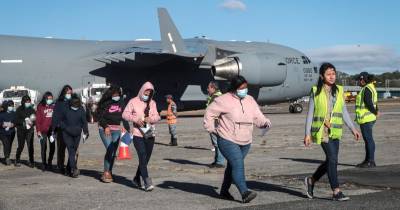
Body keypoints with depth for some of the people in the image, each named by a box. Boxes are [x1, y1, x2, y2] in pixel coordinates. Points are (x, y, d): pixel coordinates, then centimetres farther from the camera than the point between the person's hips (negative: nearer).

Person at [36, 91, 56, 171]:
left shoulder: (53, 106, 7)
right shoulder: (40, 107, 0)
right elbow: (38, 119, -2)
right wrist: (38, 131, -8)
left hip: (51, 130, 3)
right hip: (43, 131, -3)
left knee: (52, 147, 4)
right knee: (44, 147, 2)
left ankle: (50, 163, 18)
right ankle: (44, 164, 11)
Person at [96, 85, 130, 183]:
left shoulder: (121, 102, 7)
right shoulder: (105, 103, -6)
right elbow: (99, 115, -5)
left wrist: (126, 127, 8)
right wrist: (105, 126, -14)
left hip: (117, 129, 4)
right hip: (105, 129, -4)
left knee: (113, 152, 2)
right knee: (109, 149, -15)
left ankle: (109, 172, 10)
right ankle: (106, 173, -6)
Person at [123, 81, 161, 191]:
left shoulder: (152, 103, 13)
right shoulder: (133, 101, 1)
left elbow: (157, 117, 9)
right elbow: (125, 114, -3)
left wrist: (150, 119, -12)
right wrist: (136, 119, -17)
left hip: (150, 135, 5)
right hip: (138, 134, -5)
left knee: (145, 159, 11)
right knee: (143, 158, -13)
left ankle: (137, 179, 30)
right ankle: (147, 183, -15)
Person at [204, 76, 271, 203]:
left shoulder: (250, 100, 8)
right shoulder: (225, 100, -11)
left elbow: (257, 117, 7)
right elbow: (209, 112, -5)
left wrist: (265, 122, -13)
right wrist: (211, 129, -6)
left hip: (245, 142, 6)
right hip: (227, 140, -6)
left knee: (233, 166, 15)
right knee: (238, 165, -19)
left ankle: (224, 191, 29)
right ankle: (245, 193, -24)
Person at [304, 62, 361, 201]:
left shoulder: (339, 91, 9)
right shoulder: (316, 91, -2)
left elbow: (344, 112, 13)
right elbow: (310, 113, -1)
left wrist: (352, 128, 6)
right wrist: (307, 133, -5)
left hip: (335, 131, 5)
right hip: (321, 130, -5)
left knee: (330, 161, 9)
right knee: (332, 159, -12)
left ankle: (311, 180, 31)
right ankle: (336, 192, -5)